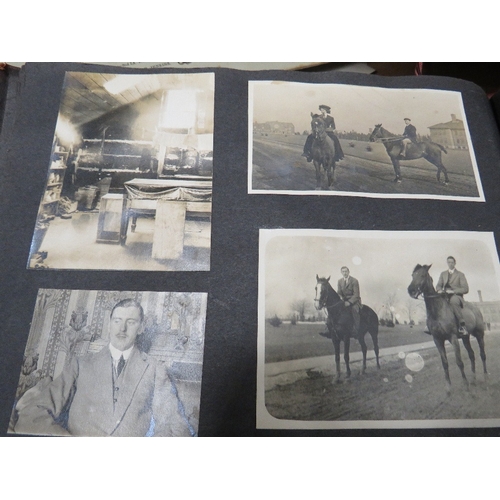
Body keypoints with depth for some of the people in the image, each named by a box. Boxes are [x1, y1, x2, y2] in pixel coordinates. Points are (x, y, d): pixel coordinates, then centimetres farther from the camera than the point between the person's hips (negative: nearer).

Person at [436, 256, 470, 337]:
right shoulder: (443, 274, 21)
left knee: (453, 301, -40)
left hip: (457, 296, -4)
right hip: (445, 296, 4)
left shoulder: (460, 275, 10)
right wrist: (439, 290, -9)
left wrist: (453, 291, -16)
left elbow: (465, 289, 0)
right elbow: (438, 285, 16)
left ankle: (462, 325, -36)